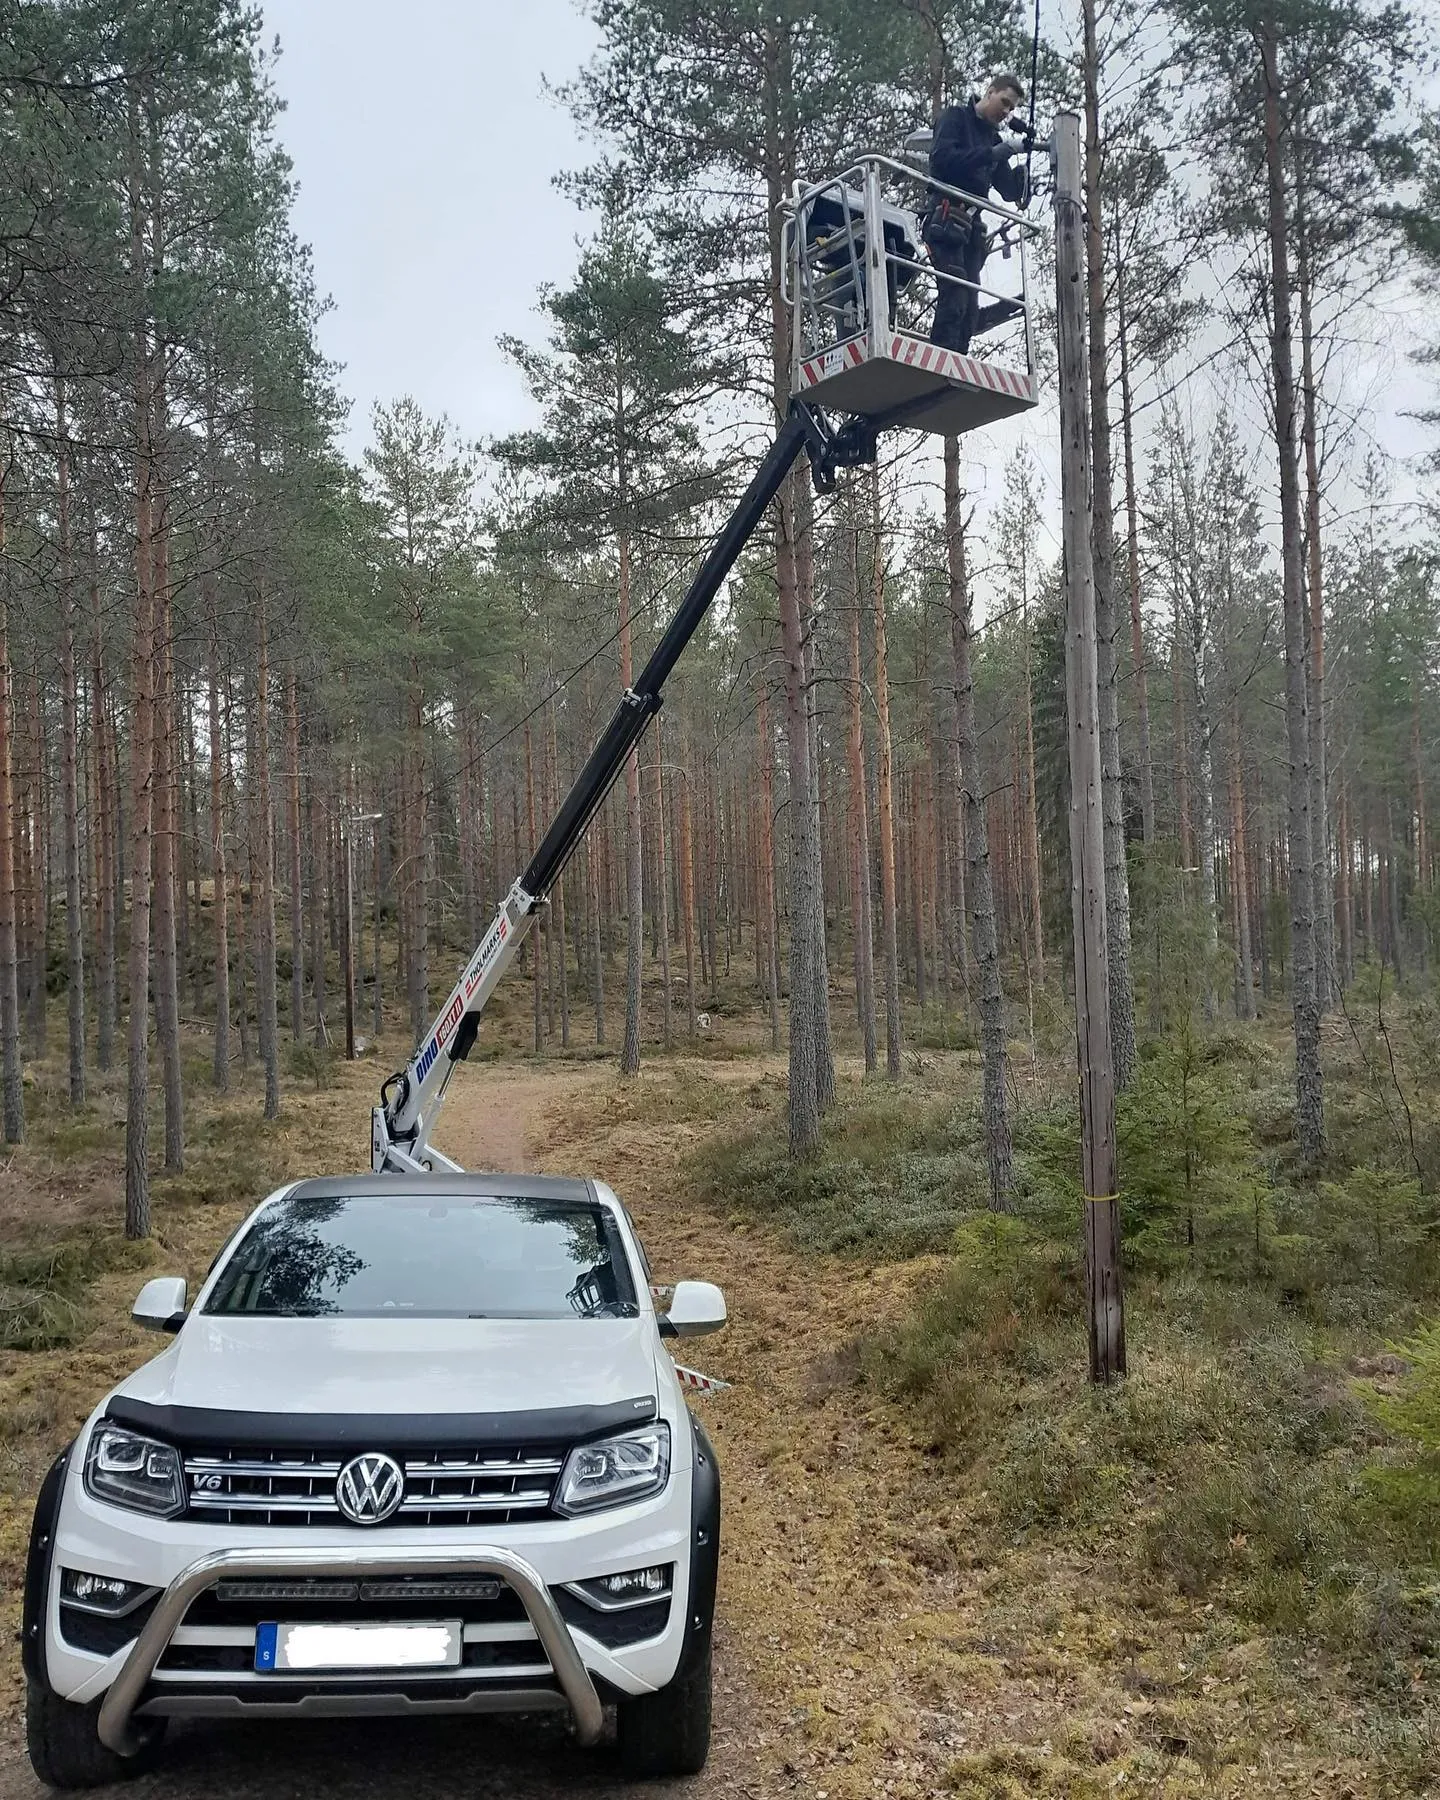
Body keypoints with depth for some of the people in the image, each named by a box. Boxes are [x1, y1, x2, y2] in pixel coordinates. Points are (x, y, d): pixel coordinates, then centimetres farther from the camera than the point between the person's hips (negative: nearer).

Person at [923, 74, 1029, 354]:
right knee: (954, 296, -21)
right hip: (946, 218, -7)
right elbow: (941, 158, -11)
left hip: (972, 224, 7)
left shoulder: (994, 139, 26)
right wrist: (992, 154, -14)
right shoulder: (955, 117, 8)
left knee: (970, 305, -4)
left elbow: (1009, 191, 21)